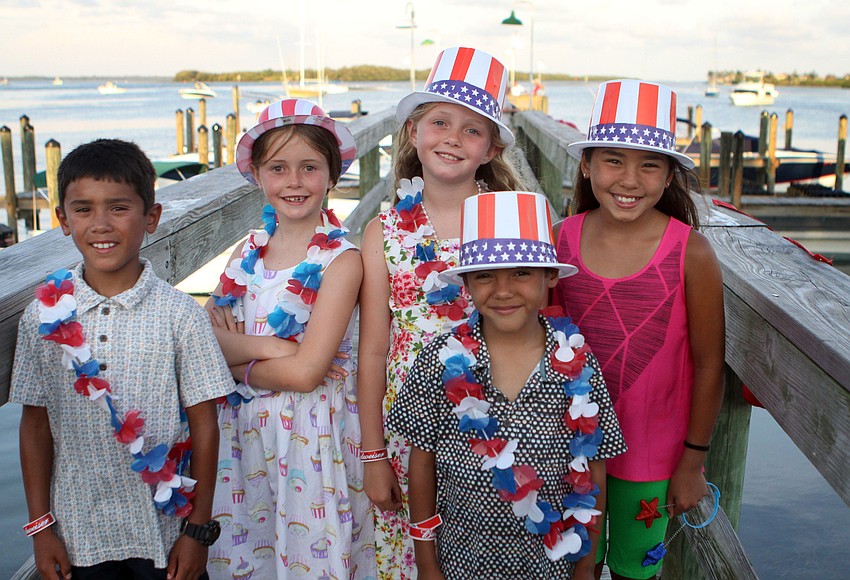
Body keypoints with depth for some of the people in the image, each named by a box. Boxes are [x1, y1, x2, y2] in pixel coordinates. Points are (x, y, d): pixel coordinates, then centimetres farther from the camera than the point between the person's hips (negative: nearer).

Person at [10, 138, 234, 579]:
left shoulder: (180, 315, -10)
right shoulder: (45, 315, -3)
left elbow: (204, 426, -6)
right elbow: (36, 425, 3)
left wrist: (198, 529, -5)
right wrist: (40, 526, 4)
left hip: (165, 529, -2)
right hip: (78, 534, 2)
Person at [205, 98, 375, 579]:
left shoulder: (341, 258, -12)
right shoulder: (250, 249, 5)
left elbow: (305, 372, -19)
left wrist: (236, 356, -7)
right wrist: (267, 347, -18)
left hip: (311, 431, -5)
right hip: (242, 426, 5)